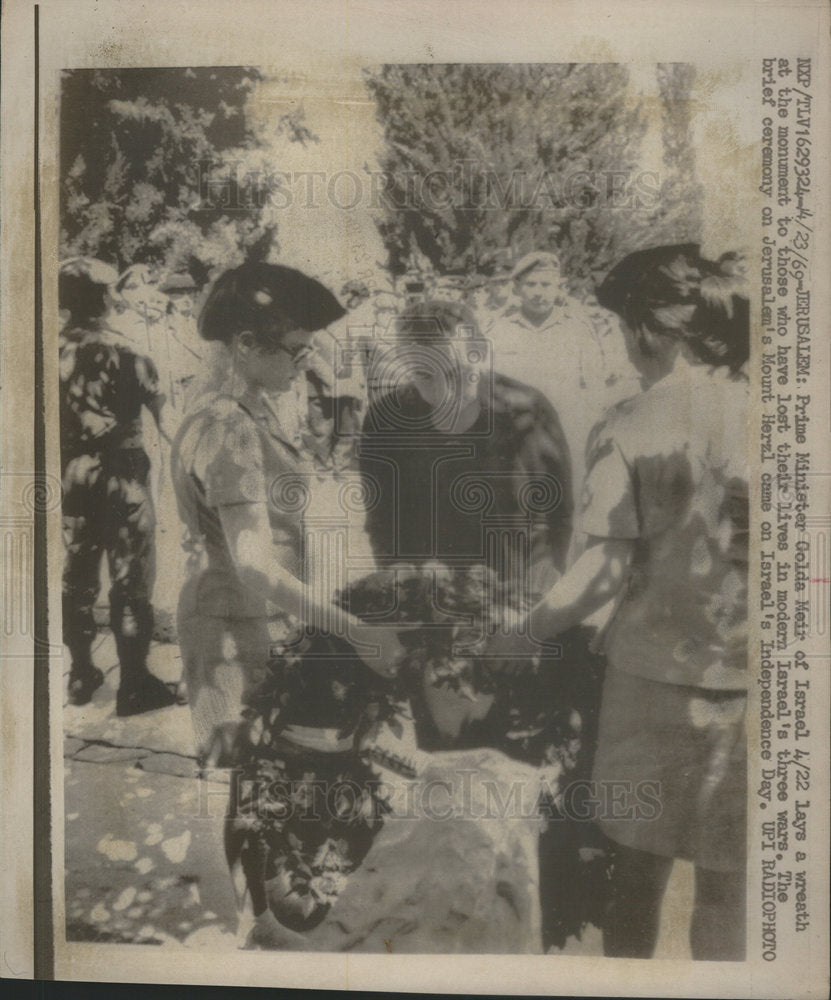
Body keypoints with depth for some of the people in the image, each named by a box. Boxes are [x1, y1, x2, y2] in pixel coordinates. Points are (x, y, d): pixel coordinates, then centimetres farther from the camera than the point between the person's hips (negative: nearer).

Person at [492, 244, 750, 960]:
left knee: (639, 865, 18)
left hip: (656, 674, -1)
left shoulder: (629, 427, -10)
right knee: (727, 881, 16)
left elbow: (610, 571, -14)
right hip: (746, 680, 2)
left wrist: (522, 636, -2)